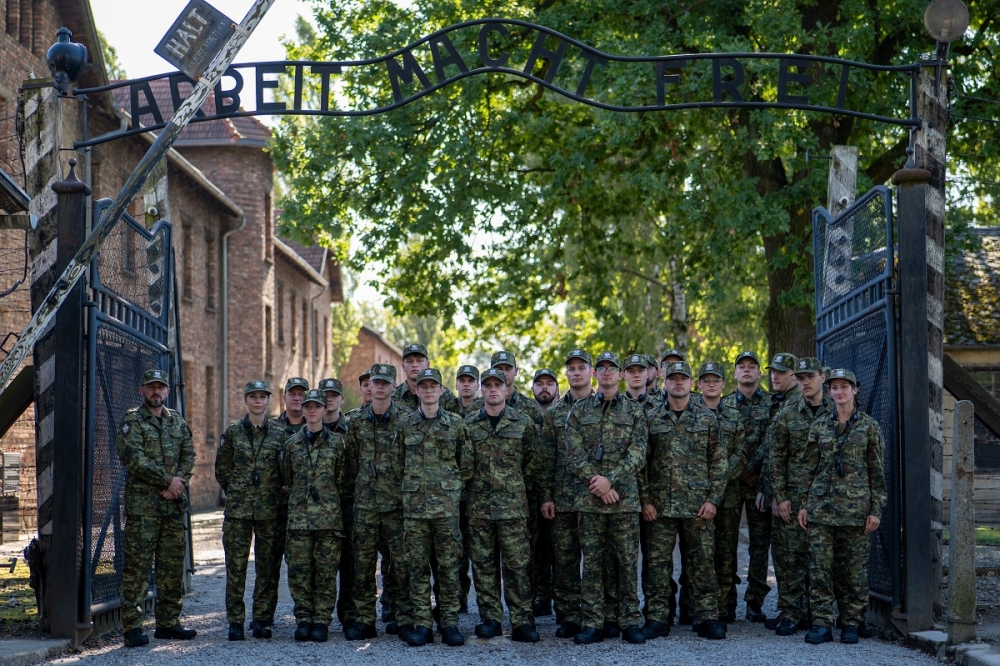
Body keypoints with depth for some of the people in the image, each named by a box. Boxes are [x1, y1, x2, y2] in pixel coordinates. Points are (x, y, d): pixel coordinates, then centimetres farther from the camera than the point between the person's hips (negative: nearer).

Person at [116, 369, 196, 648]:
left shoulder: (177, 421, 17)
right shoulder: (132, 421, -2)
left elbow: (189, 456, 11)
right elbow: (134, 459, -13)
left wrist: (179, 482, -8)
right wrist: (168, 480, -14)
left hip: (175, 504, 6)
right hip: (142, 505, -6)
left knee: (173, 565, 8)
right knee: (138, 565, -6)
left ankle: (168, 622, 16)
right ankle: (132, 627, -4)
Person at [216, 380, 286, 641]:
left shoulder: (278, 435, 6)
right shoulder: (233, 432, 4)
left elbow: (285, 472, 11)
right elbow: (221, 469, 10)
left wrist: (273, 494, 6)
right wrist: (236, 493, 8)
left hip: (269, 510, 1)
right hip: (238, 510, -1)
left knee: (267, 566, 3)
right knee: (236, 566, -1)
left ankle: (261, 619, 12)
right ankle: (235, 622, 5)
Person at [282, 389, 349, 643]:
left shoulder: (336, 442, 4)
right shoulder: (292, 443, 10)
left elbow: (342, 481, 7)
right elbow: (286, 480, 16)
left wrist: (336, 505, 5)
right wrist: (295, 501, 12)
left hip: (329, 516, -2)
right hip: (298, 516, 2)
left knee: (326, 571, -1)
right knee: (299, 571, 0)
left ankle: (321, 620, 4)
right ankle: (303, 619, 8)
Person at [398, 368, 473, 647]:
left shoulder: (455, 422, 5)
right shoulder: (405, 424, 7)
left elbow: (466, 462, 8)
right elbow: (399, 463, 13)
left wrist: (454, 486, 5)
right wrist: (408, 486, 8)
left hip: (447, 502, -1)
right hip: (414, 503, 1)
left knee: (449, 565, 0)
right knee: (418, 566, 2)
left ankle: (450, 623, 6)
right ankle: (422, 625, 6)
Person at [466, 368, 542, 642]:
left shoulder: (523, 423, 5)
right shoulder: (468, 424, 8)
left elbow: (533, 462, 8)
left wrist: (518, 487, 5)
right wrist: (473, 485, 6)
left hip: (514, 505, -1)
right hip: (479, 505, 1)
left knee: (517, 564, -3)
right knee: (484, 565, 5)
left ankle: (521, 621, 0)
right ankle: (490, 619, 12)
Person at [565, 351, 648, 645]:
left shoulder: (634, 411, 7)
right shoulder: (579, 411, 9)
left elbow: (637, 455, -2)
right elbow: (574, 455, 1)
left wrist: (610, 479, -14)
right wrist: (596, 483, -11)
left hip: (625, 497, -1)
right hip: (589, 498, 1)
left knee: (628, 561, 1)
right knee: (591, 562, 3)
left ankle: (630, 621, 8)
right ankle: (592, 624, 7)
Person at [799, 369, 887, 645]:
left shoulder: (869, 427, 2)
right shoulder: (819, 426, 9)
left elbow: (878, 472, 2)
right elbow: (809, 467, 10)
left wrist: (876, 509, -4)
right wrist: (803, 504, 4)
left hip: (855, 506, -2)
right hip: (821, 505, 2)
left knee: (854, 568, 2)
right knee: (819, 567, -3)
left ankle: (851, 624, 12)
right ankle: (822, 625, 1)